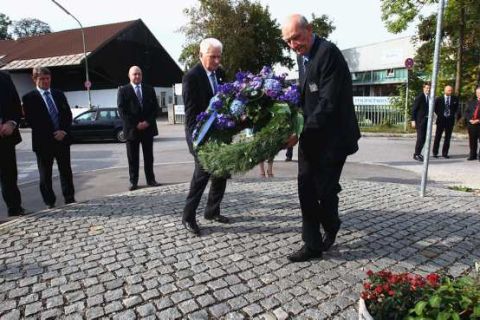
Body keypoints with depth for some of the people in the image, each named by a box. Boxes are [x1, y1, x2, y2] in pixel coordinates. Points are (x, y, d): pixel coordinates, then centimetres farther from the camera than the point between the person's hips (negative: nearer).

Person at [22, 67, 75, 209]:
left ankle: (69, 198, 15)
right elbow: (31, 120, -8)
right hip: (43, 142, -3)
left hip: (63, 139, 3)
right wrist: (52, 134, -14)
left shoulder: (59, 94, 13)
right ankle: (50, 202, 13)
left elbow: (68, 114, 8)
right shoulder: (29, 98, -1)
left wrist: (63, 131, -8)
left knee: (66, 171, 7)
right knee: (45, 175, 4)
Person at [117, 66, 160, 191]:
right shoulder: (123, 90, 2)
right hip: (132, 129, -2)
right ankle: (133, 181, 11)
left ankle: (150, 179, 15)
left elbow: (155, 107, 5)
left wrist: (148, 122, -9)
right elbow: (122, 111, -5)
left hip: (148, 128, 2)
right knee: (133, 157, 3)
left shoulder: (149, 89, 11)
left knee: (149, 156, 8)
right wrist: (136, 124, -13)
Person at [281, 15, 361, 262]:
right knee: (306, 189, 5)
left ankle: (331, 227, 32)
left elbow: (328, 103, -23)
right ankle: (312, 245, 16)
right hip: (311, 134, 8)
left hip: (332, 136, -7)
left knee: (325, 189, 2)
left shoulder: (328, 52, -16)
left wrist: (301, 131, -22)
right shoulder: (301, 56, 10)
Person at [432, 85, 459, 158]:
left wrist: (453, 114, 7)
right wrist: (439, 114, 4)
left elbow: (456, 108, 17)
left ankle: (445, 153, 11)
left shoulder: (455, 99, 5)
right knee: (438, 136, 1)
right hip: (441, 119, -2)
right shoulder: (439, 99, -1)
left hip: (450, 120, 2)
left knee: (448, 137, 4)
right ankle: (435, 152, 10)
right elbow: (435, 107, 10)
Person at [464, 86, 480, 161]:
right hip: (471, 124, 3)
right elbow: (466, 112, 10)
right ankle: (473, 155, 15)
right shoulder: (471, 102, 15)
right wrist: (470, 119, -6)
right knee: (472, 141, 8)